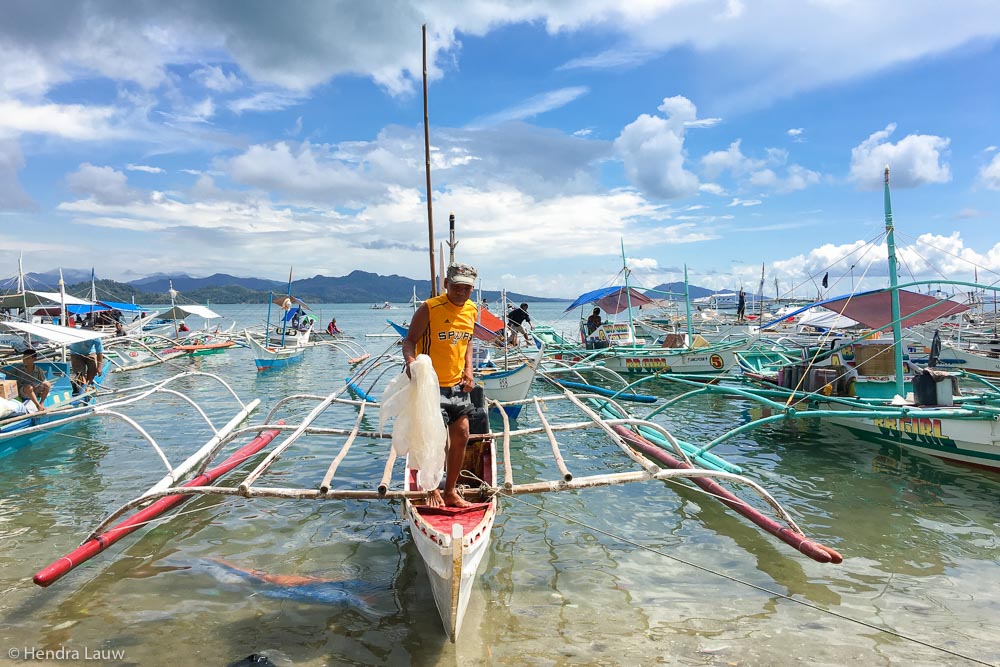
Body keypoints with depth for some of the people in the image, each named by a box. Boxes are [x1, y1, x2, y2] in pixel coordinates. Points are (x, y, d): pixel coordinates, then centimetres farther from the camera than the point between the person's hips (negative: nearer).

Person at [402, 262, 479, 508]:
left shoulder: (472, 310, 5)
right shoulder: (429, 308, -15)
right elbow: (409, 340, -12)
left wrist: (468, 369, 5)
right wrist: (410, 361, -32)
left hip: (458, 384, 6)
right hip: (431, 384, -6)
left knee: (461, 436, 8)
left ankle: (450, 492, 24)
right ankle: (432, 490, 22)